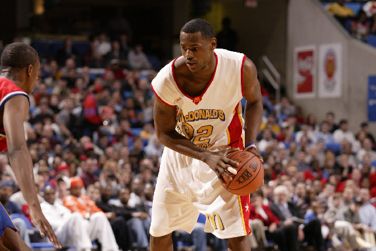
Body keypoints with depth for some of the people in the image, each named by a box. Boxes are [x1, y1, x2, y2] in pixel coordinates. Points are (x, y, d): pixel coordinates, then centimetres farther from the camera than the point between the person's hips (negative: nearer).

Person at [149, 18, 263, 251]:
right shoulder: (167, 80, -26)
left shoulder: (241, 68, -25)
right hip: (181, 152, 2)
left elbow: (255, 102, -3)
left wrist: (250, 145, -18)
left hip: (225, 151, -2)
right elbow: (164, 134, -13)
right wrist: (205, 156, -27)